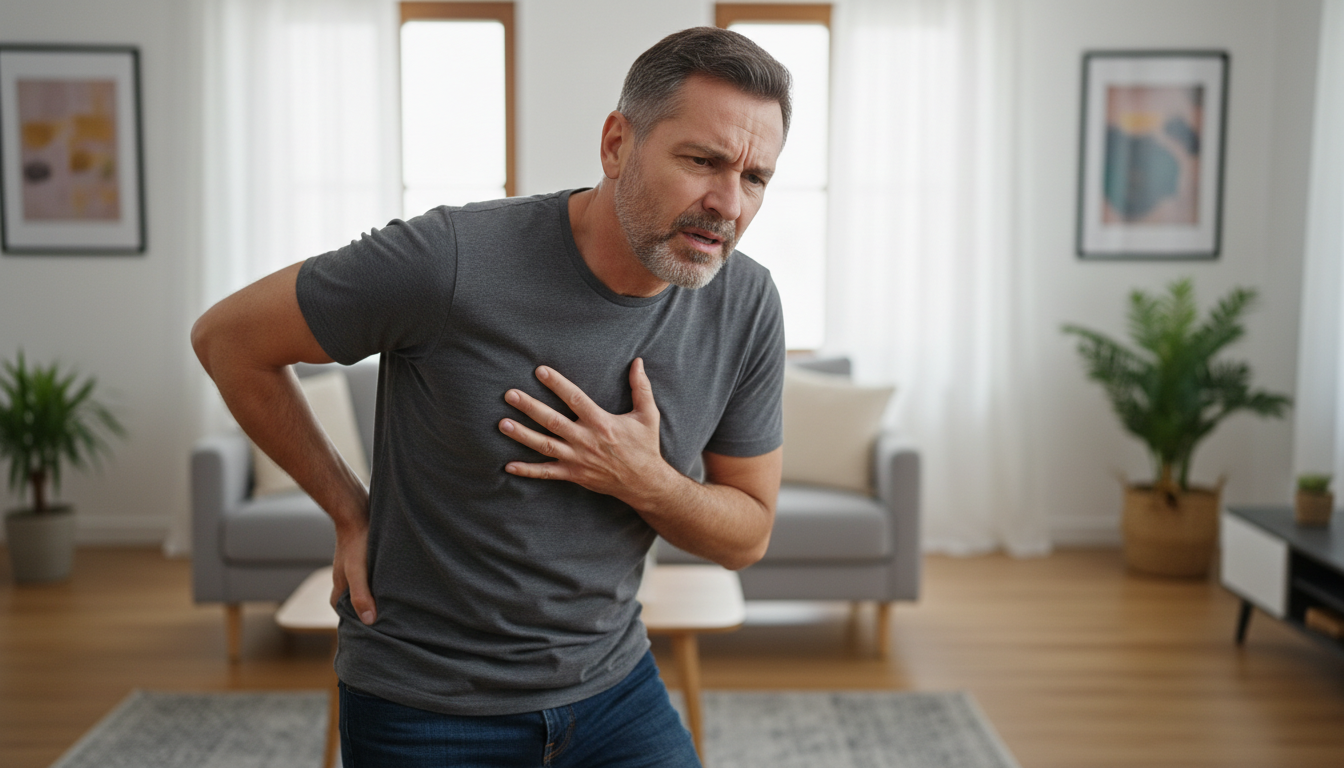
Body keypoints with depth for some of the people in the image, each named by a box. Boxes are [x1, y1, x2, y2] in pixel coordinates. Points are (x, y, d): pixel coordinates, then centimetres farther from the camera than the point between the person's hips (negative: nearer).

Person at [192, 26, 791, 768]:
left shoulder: (746, 307, -11)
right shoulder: (450, 260, -24)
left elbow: (747, 534, 0)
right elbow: (226, 338, -10)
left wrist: (646, 482, -21)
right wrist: (353, 512, -6)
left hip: (612, 686, 3)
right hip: (426, 707, -3)